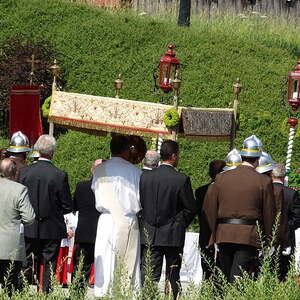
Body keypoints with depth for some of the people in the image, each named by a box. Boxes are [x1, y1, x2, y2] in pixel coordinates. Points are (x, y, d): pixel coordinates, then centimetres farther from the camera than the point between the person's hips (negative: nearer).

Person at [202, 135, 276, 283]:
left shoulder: (221, 178, 4)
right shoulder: (264, 182, -4)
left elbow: (208, 208, 8)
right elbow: (269, 214, 1)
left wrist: (215, 232, 18)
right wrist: (267, 237, 13)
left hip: (224, 236, 3)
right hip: (249, 237, -3)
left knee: (226, 278, 12)